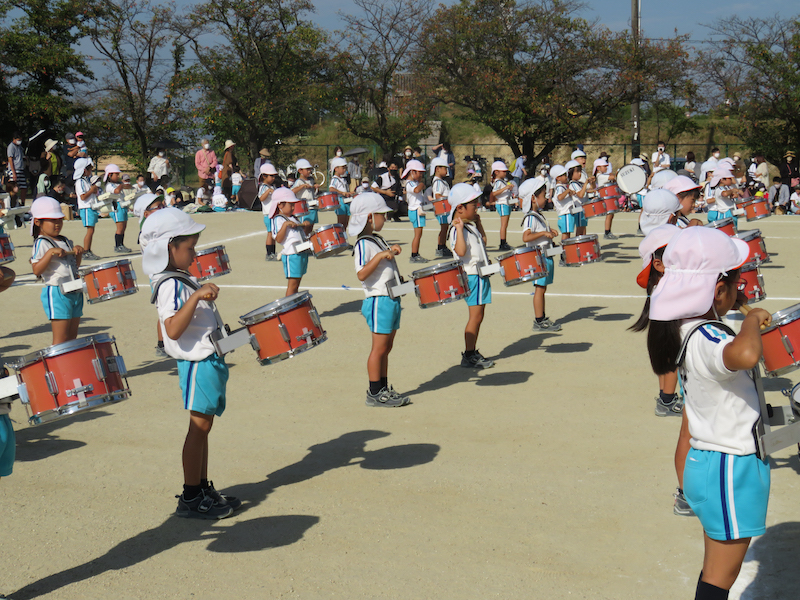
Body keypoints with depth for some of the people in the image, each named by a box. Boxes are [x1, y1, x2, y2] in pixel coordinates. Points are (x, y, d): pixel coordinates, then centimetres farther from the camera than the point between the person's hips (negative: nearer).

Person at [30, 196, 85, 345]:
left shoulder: (65, 242, 15)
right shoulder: (41, 243, -8)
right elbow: (36, 270, -18)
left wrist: (78, 253, 6)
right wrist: (50, 252, -27)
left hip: (75, 292, 8)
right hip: (56, 293, -8)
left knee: (72, 336, 10)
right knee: (61, 338, -8)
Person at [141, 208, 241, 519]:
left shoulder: (182, 280, 13)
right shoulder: (171, 286, -19)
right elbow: (173, 329, -32)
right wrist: (196, 296, -35)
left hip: (209, 361, 10)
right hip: (198, 363, -10)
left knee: (203, 426, 14)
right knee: (199, 427, -3)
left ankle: (204, 490, 22)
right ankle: (190, 499, 5)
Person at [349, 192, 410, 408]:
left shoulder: (377, 240, 15)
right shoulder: (363, 244, -15)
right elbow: (361, 274, -24)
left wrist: (392, 252, 13)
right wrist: (380, 256, -28)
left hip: (391, 300, 10)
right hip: (378, 301, -9)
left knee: (386, 347, 13)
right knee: (379, 348, -4)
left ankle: (384, 389, 21)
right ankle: (374, 394, 3)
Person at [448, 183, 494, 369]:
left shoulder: (470, 226, 13)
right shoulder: (457, 229, -17)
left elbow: (483, 241, 28)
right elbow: (461, 251, -31)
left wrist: (478, 223, 20)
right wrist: (460, 228, -32)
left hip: (481, 275, 10)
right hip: (472, 275, -10)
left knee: (479, 315, 12)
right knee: (476, 316, -7)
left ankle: (472, 353, 20)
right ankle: (468, 356, 0)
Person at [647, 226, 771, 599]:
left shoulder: (684, 329, 2)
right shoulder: (707, 340, -28)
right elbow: (745, 355, -52)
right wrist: (753, 319, -30)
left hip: (705, 462, 10)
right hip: (731, 471, -9)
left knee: (716, 570, 22)